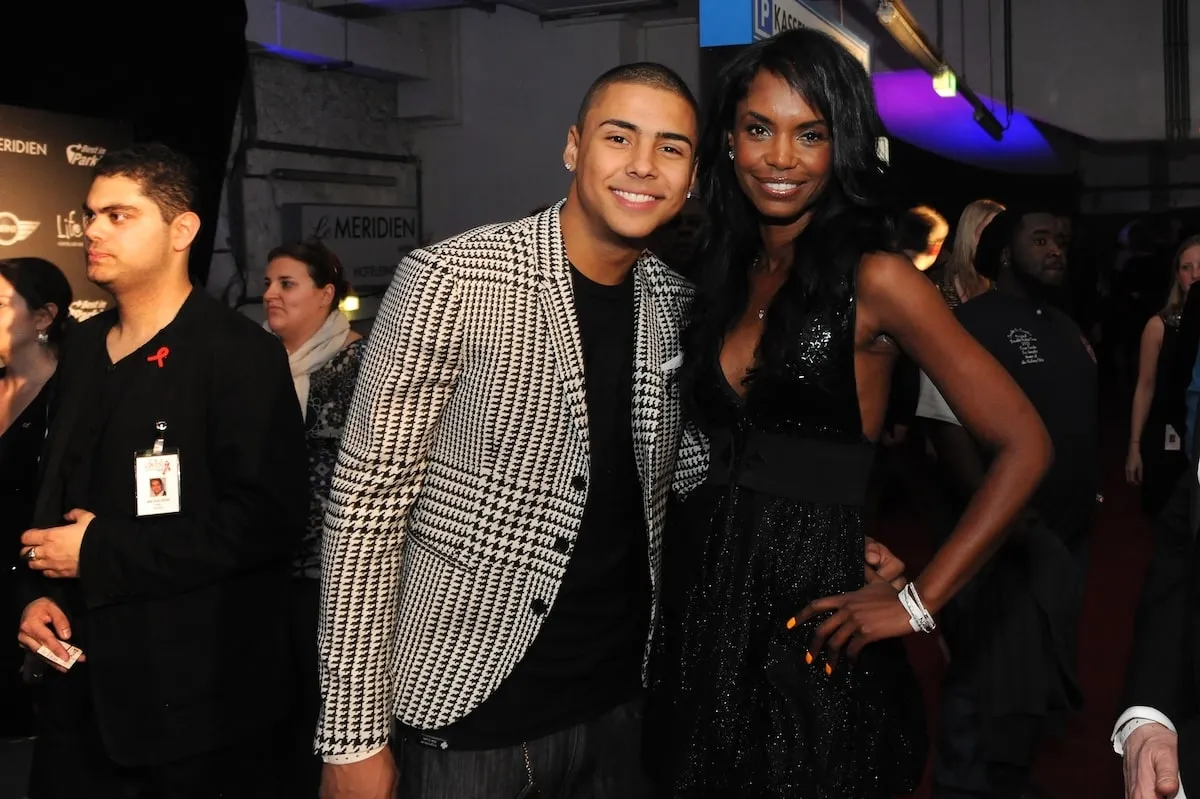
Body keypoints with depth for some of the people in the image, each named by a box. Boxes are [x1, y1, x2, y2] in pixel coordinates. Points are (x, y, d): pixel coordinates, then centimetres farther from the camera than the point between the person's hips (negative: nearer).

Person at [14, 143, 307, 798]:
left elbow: (267, 518, -20)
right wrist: (37, 591, 2)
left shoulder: (240, 353, -12)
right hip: (83, 686, 7)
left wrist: (102, 552, -18)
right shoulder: (85, 347, 11)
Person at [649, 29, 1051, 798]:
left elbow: (1023, 446, -12)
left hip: (808, 619, -5)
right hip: (700, 605, 6)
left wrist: (919, 602, -12)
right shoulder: (724, 274, 7)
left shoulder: (875, 278, -10)